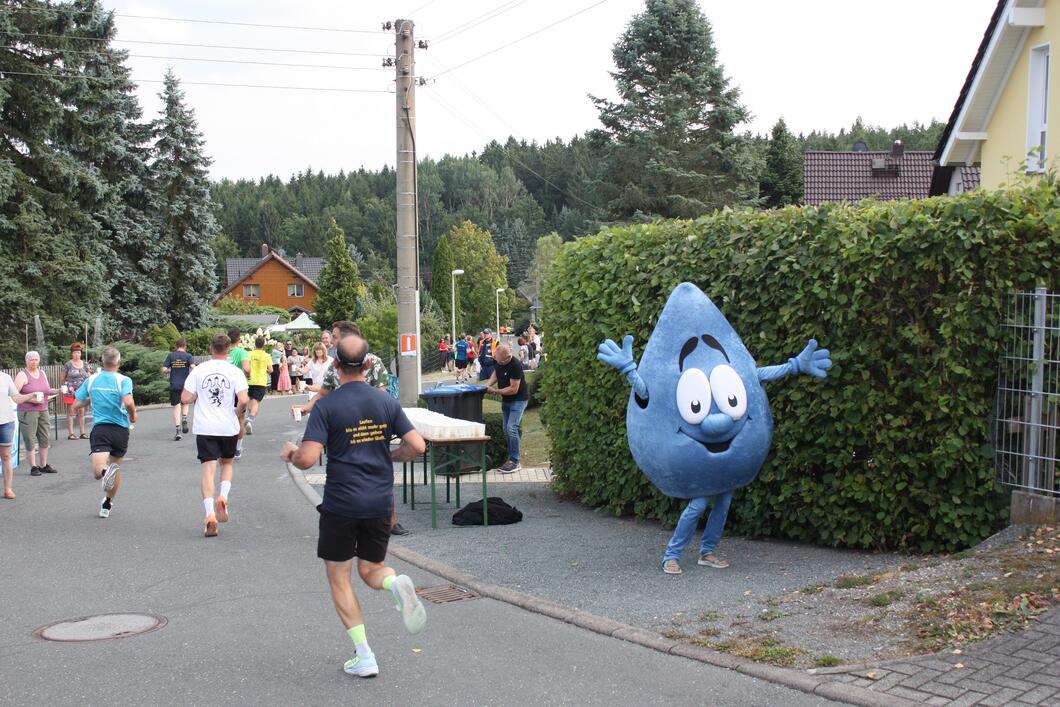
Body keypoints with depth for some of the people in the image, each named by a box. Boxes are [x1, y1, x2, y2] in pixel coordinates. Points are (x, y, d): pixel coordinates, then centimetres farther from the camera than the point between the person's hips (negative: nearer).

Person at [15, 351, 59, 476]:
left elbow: (47, 391, 23)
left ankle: (44, 465, 16)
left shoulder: (42, 373, 14)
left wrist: (58, 391, 4)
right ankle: (33, 467, 2)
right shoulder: (22, 375, -6)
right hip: (28, 412, -6)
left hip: (43, 411, 6)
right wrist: (31, 400, -19)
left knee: (44, 438, 7)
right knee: (30, 439, -4)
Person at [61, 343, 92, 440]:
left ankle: (82, 433, 13)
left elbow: (89, 377, 14)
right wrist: (62, 387, -5)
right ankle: (70, 433, 3)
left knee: (81, 412, 7)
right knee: (70, 412, 1)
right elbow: (62, 378, 2)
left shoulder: (85, 365, 7)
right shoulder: (68, 365, -3)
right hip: (70, 392, -4)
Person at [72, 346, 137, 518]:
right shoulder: (123, 380, -6)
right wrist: (133, 415, -4)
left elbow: (76, 404, 5)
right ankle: (107, 505, 30)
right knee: (116, 466, 21)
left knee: (97, 472, -11)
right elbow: (128, 402, -24)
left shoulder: (91, 380, 5)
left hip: (100, 428, 0)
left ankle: (106, 470, -47)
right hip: (120, 430, 0)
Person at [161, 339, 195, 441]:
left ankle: (177, 430, -9)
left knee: (176, 406, 1)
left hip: (174, 385, 0)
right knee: (185, 403, 23)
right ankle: (184, 419, -2)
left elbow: (164, 370, -5)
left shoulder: (170, 356, 2)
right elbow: (193, 367, -16)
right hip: (186, 384, 0)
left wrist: (170, 370, 16)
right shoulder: (188, 356, 0)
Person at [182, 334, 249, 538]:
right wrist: (237, 413, 6)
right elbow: (243, 400, -14)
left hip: (204, 428, 0)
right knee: (227, 463, 22)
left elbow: (186, 398, -4)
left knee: (208, 469, -1)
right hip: (228, 427, 0)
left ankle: (210, 514, -12)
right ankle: (223, 496, -1)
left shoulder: (199, 370, -1)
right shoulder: (235, 372, -5)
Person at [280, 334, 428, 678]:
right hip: (381, 503, 4)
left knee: (339, 579, 11)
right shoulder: (387, 402, 1)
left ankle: (364, 656, 6)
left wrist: (290, 453, 5)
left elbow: (307, 458, -17)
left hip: (341, 504, -4)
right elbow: (417, 446, -4)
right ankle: (397, 584, -16)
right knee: (371, 570, 20)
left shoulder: (326, 407, -10)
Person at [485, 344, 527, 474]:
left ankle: (514, 461, -11)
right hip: (505, 400, 8)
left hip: (518, 399, -8)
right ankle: (511, 459, 18)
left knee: (511, 428, -18)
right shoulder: (498, 363, -3)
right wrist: (488, 385, -2)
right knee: (506, 430, 9)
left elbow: (513, 389, -25)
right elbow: (495, 374, 17)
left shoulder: (515, 365, -27)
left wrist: (495, 391, -20)